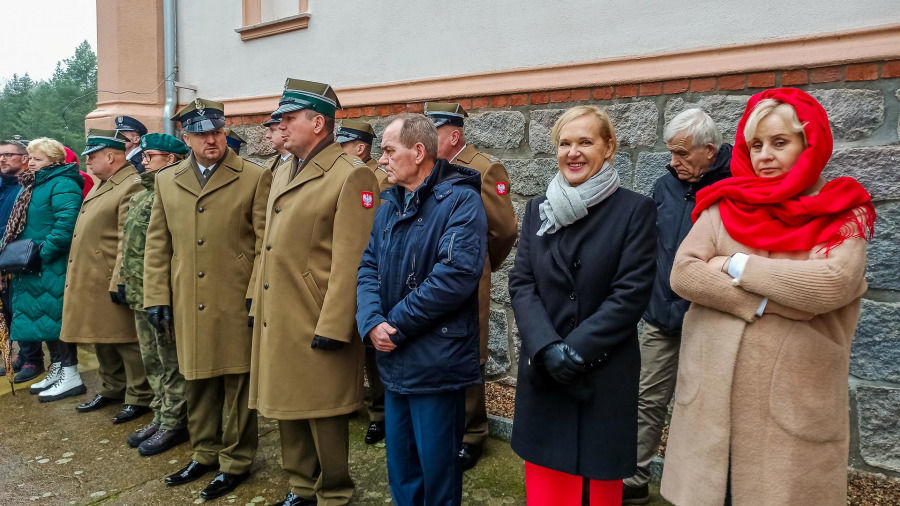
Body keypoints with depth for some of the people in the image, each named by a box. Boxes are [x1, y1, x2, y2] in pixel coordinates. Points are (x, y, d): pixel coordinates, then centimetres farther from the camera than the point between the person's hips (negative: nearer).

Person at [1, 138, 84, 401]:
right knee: (44, 317, 14)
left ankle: (71, 376, 2)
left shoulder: (62, 185, -12)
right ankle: (57, 369, 25)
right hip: (35, 270, 10)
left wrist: (44, 252, -24)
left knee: (56, 317, -6)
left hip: (53, 269, -10)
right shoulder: (33, 186, 18)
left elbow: (66, 222, -25)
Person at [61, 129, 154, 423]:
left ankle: (140, 398, 11)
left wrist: (119, 282, -24)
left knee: (127, 341, 0)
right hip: (90, 283, 10)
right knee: (101, 339, 18)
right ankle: (112, 390, 32)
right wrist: (78, 280, 21)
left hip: (111, 283, -10)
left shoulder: (132, 186, -17)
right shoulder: (101, 185, 16)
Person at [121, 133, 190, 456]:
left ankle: (174, 423, 13)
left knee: (171, 363, 2)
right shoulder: (141, 196, 16)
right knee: (152, 361, 17)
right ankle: (160, 416, 29)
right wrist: (125, 281, 18)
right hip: (140, 293, 10)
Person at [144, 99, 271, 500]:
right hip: (188, 305, 4)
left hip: (236, 303, -4)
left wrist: (257, 295, -11)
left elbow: (266, 243, -6)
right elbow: (157, 245, 11)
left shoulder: (255, 178, -3)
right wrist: (156, 297, 5)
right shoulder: (166, 181, 10)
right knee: (197, 382, 16)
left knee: (237, 383, 7)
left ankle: (236, 460, 23)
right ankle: (205, 452, 34)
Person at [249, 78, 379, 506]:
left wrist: (332, 326, -20)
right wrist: (256, 302, 16)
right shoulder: (282, 173, 14)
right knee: (288, 406, 18)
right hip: (278, 320, 8)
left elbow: (351, 262, -18)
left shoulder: (351, 176, -14)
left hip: (316, 325, -8)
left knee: (323, 413, 5)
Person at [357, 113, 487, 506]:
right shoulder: (390, 204, 11)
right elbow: (369, 266, 5)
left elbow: (456, 275, -23)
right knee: (400, 469, 20)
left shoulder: (461, 200, -13)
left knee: (437, 472, 9)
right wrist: (372, 322, -13)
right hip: (394, 361, 7)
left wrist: (396, 324, -18)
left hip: (436, 363, -7)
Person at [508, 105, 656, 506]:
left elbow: (631, 293, -11)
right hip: (543, 374, 3)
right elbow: (521, 283, 0)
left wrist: (575, 349, -17)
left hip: (605, 376, -3)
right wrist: (547, 347, -15)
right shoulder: (538, 210, 7)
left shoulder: (635, 210, -5)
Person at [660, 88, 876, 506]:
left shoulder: (843, 214, 0)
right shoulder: (725, 206, 5)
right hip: (712, 395, 2)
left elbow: (829, 285, -18)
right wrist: (768, 299, -14)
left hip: (793, 403, -2)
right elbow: (683, 272, -7)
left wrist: (738, 264, -9)